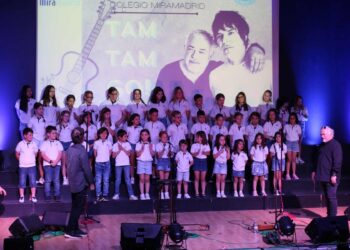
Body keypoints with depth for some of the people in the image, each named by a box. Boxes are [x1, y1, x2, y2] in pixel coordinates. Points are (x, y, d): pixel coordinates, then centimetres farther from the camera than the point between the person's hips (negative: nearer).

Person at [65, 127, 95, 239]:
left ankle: (75, 229, 22)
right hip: (81, 184, -8)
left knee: (75, 207, 15)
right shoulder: (82, 151, -20)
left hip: (73, 183, 8)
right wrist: (91, 182, -8)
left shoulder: (70, 149, 5)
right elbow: (86, 169, -18)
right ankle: (69, 231, 1)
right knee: (78, 208, 0)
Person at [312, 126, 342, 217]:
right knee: (327, 197, 12)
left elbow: (337, 161, -18)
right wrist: (315, 171, 20)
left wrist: (334, 174, -22)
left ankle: (333, 217, -2)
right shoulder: (322, 145, 16)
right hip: (323, 176, 8)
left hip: (331, 177, -8)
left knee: (331, 197, -7)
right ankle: (329, 215, 19)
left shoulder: (335, 145, -11)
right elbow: (318, 159, 25)